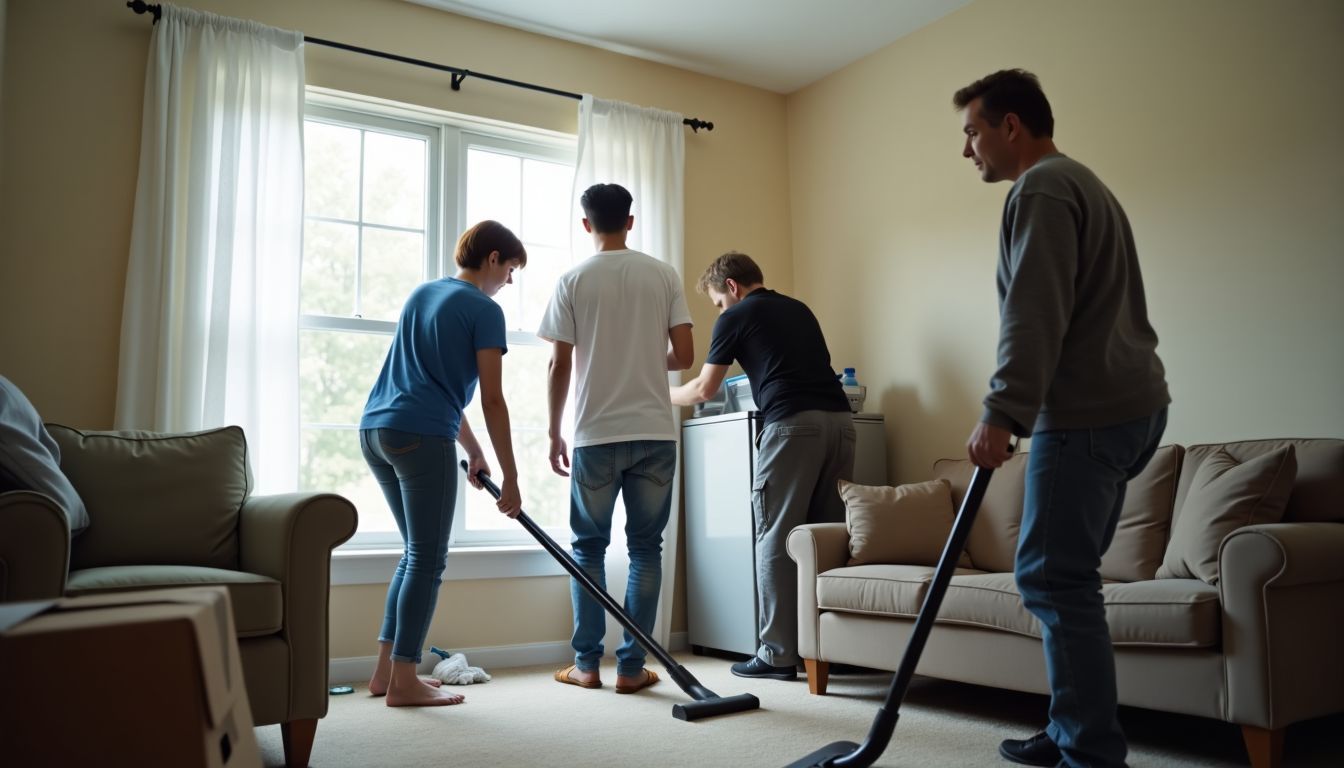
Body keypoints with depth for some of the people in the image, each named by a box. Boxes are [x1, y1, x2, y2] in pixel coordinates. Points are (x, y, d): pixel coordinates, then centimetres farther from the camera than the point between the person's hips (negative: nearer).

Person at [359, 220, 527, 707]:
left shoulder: (423, 293, 21)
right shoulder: (484, 310, -3)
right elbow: (491, 401, -8)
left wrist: (472, 450, 28)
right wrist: (510, 477, -2)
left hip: (375, 428, 8)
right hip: (421, 436, -8)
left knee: (417, 552, 17)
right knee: (428, 559, 1)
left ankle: (386, 670, 20)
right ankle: (404, 682, 5)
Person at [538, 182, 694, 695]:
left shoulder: (573, 281, 0)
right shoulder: (664, 276, 5)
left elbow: (560, 366, -2)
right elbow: (684, 356, 1)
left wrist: (554, 434, 7)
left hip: (596, 434, -1)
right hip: (654, 433, 1)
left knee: (588, 547, 12)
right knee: (645, 547, 8)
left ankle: (587, 664, 15)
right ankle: (631, 666, 10)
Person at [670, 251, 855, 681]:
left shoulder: (736, 317, 9)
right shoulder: (799, 310, 26)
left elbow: (705, 390, 13)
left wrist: (667, 395, 33)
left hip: (793, 423, -6)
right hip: (840, 418, 7)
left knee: (775, 537, 0)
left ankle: (778, 653, 2)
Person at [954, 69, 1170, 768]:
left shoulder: (1041, 189, -7)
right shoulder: (1081, 183, 25)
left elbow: (1035, 316, -19)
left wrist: (1000, 414, -20)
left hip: (1088, 414, -10)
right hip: (1130, 404, 10)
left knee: (1053, 579, -8)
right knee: (1062, 579, 12)